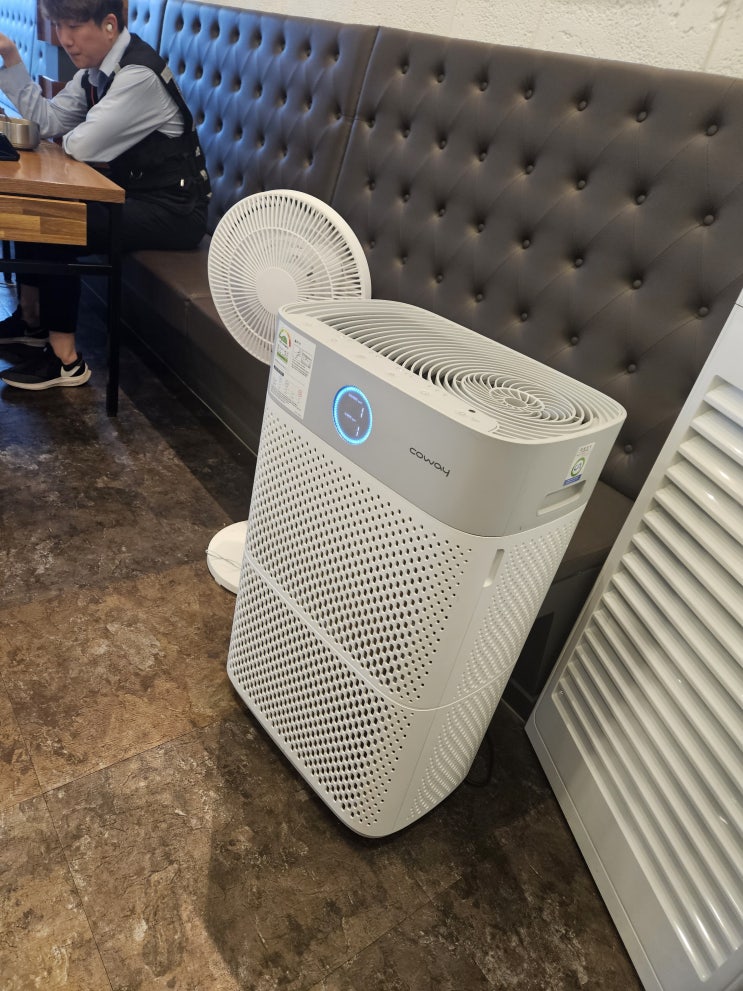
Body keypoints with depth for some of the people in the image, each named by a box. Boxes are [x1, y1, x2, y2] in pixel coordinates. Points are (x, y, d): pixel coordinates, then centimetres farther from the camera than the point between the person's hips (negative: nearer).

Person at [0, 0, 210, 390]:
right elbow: (47, 121, 9)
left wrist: (71, 137, 0)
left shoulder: (139, 74, -21)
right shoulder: (95, 68, 8)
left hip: (173, 209, -9)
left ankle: (65, 360, -5)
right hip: (132, 191, 9)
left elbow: (80, 146, -23)